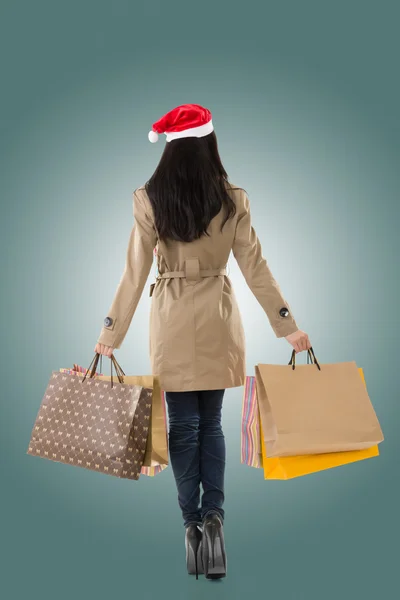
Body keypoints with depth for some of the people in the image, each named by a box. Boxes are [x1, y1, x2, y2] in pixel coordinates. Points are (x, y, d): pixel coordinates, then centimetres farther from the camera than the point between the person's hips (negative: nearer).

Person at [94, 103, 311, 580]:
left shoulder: (149, 201, -9)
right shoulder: (233, 200, -5)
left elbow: (134, 275, -8)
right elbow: (255, 269, -4)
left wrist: (111, 334, 1)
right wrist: (289, 326, 3)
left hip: (173, 323, -1)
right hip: (218, 319, 1)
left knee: (183, 427, 9)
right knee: (211, 424, 13)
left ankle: (192, 523, 9)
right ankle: (214, 517, 2)